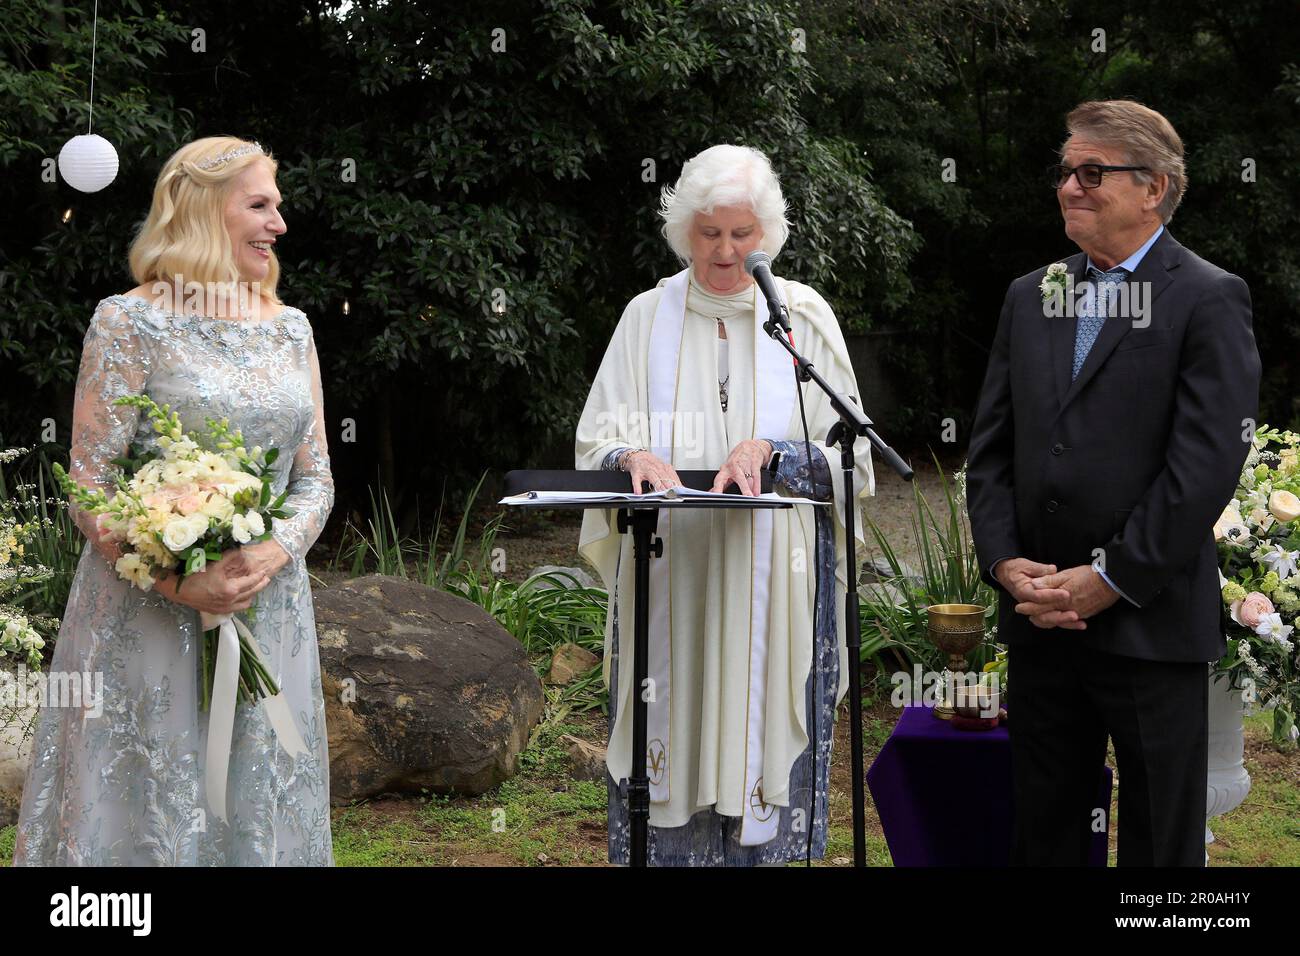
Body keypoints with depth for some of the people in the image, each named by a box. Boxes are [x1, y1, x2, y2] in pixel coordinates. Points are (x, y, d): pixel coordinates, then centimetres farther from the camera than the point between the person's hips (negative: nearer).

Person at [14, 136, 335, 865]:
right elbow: (90, 489, -8)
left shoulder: (290, 329, 11)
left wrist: (271, 556, -9)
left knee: (258, 809, 9)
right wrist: (178, 583, -19)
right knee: (148, 812, 1)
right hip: (150, 621, -5)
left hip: (269, 611, 5)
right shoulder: (131, 322, -5)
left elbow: (317, 477, 10)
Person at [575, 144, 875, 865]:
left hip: (772, 585, -1)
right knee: (674, 744, 0)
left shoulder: (803, 316, 5)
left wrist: (769, 450, -16)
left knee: (759, 739, -1)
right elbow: (595, 444, 5)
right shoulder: (648, 318, 8)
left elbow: (849, 456, 2)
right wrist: (633, 456, -18)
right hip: (668, 581, 1)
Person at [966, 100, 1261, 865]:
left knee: (1161, 840, 6)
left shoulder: (1210, 301, -5)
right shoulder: (1030, 298, 13)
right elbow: (990, 449, 11)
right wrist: (1005, 560, -3)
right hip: (1040, 622, 5)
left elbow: (1206, 466, -14)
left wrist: (1108, 582, -15)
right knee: (1043, 835, 13)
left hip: (1149, 623, -5)